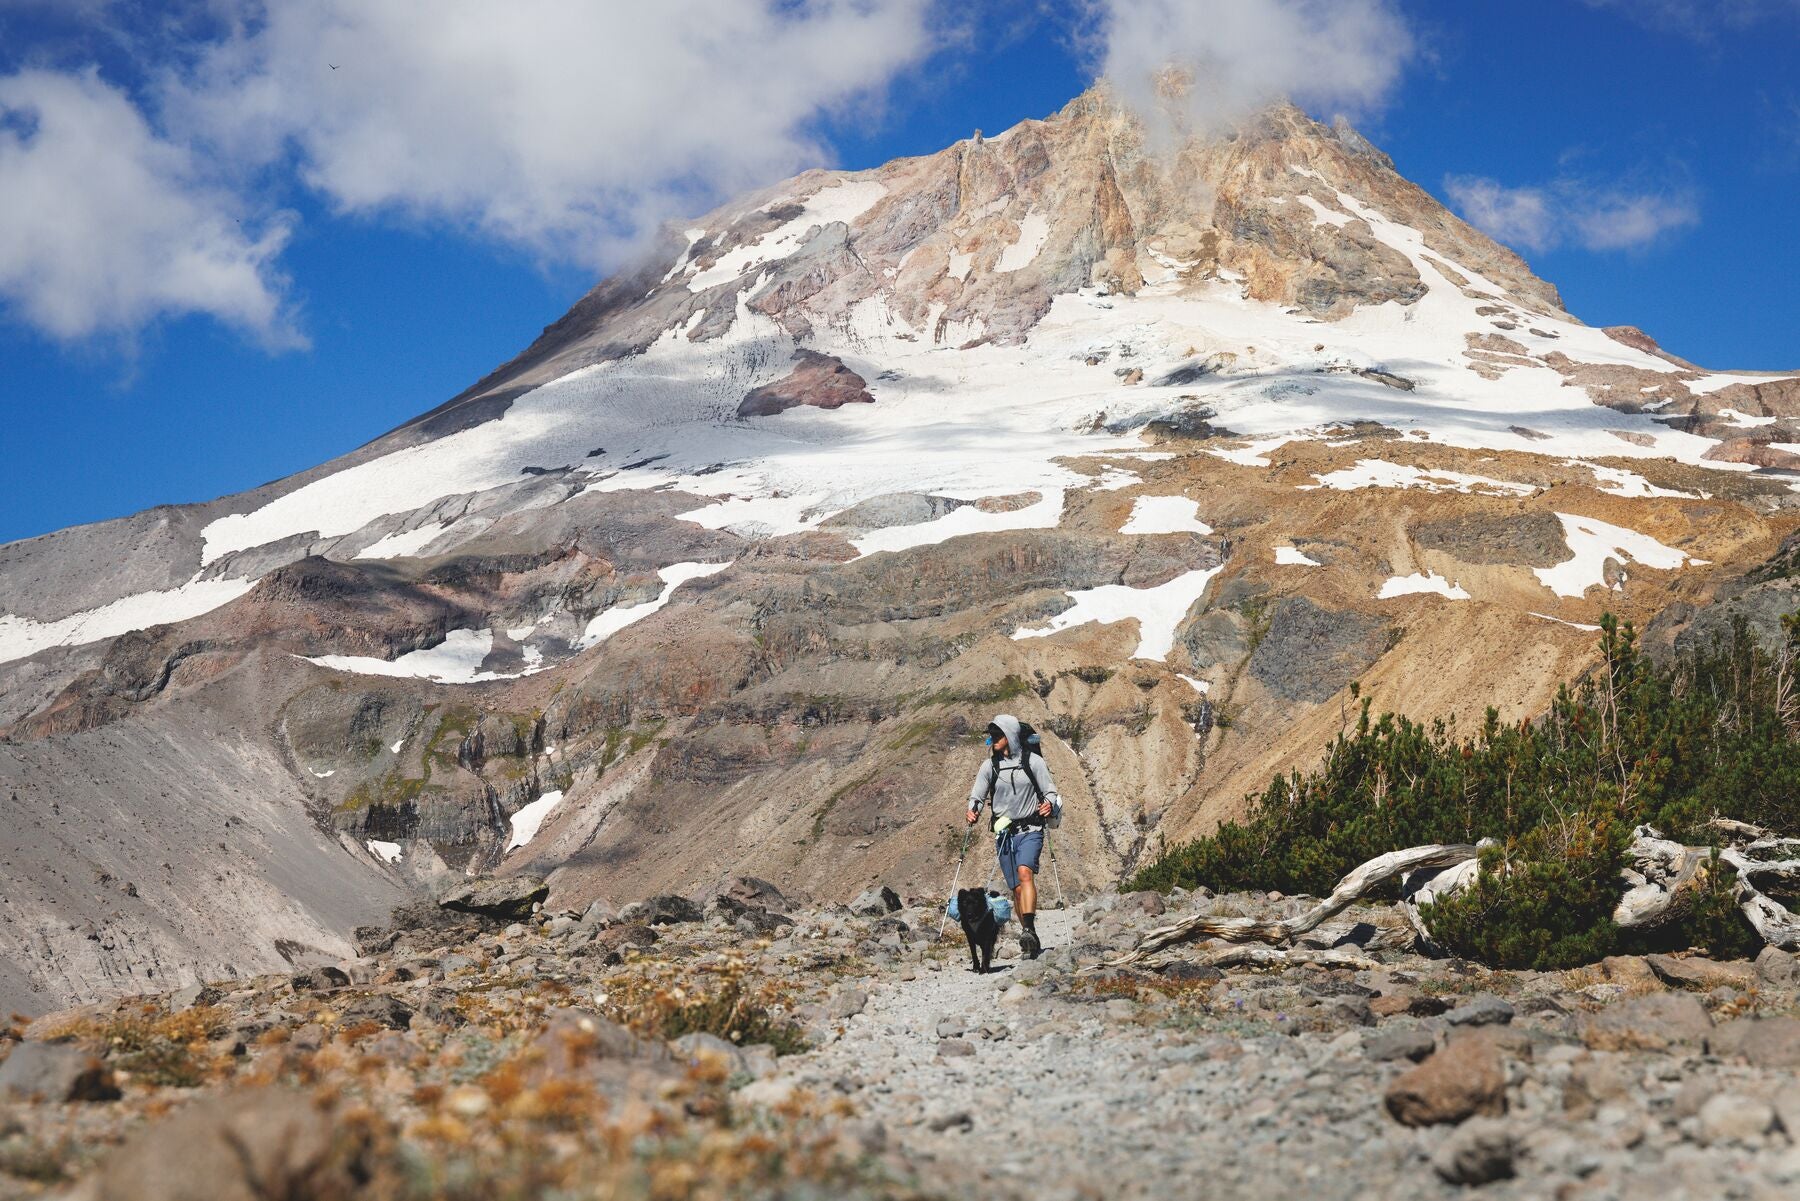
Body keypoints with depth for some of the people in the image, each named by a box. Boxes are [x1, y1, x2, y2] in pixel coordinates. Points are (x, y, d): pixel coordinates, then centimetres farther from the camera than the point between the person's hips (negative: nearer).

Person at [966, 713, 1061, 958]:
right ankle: (1031, 942, 16)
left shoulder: (1033, 761, -2)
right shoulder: (989, 766, 6)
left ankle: (1028, 929, -37)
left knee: (1025, 872, -27)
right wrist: (973, 811, -14)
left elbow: (1050, 791, 1)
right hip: (1004, 834, 3)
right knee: (1016, 888, 5)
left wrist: (1050, 805, -22)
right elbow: (977, 796, 8)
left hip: (1030, 830, -3)